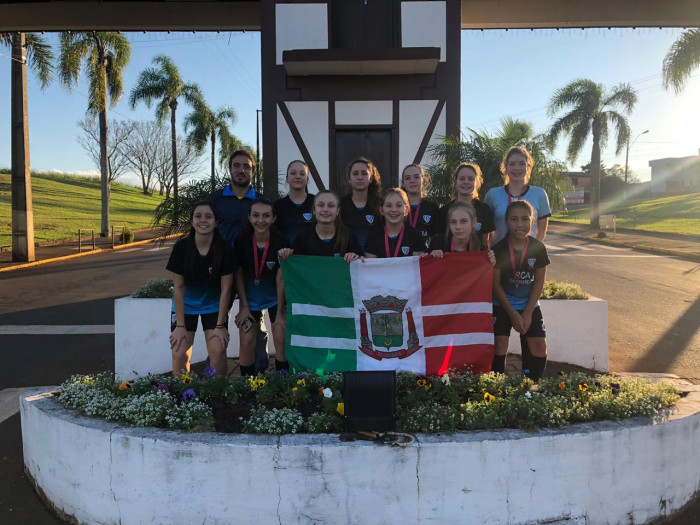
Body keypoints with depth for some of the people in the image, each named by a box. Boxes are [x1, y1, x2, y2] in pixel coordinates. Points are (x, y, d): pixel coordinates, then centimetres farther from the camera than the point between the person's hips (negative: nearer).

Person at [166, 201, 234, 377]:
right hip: (185, 305, 0)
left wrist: (220, 326, -13)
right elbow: (178, 287, -14)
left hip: (213, 305, 0)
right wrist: (180, 326, -13)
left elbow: (225, 289, -14)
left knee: (218, 351, -12)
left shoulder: (224, 250, -20)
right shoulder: (181, 247, -19)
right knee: (179, 353, -7)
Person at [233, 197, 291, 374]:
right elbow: (238, 273, -5)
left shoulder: (281, 242, -19)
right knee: (246, 342, -1)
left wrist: (281, 312, -15)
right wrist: (244, 306, -4)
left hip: (275, 297, -1)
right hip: (250, 298, 1)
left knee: (281, 339, -7)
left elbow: (281, 278, -15)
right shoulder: (242, 240, -15)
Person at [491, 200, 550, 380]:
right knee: (499, 344, -14)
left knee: (540, 346, -5)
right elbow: (496, 283, -10)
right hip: (502, 303, -2)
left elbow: (539, 282, -3)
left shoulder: (538, 248, -8)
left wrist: (528, 313, -8)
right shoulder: (499, 249, -14)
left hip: (530, 304, 2)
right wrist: (513, 313, -11)